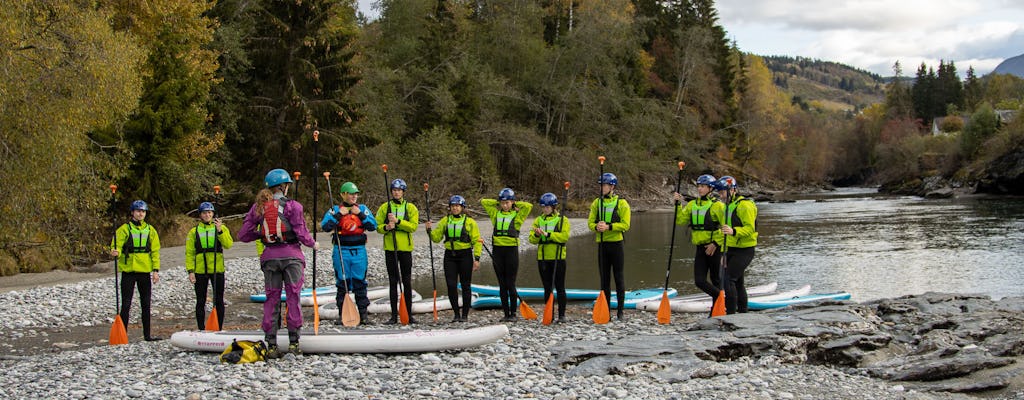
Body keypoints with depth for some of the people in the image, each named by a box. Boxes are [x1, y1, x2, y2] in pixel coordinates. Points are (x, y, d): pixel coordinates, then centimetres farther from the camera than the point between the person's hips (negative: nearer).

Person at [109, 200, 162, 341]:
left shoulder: (150, 230, 10)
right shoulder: (124, 229, 0)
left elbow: (155, 251, 10)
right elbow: (116, 246, -6)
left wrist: (156, 270, 3)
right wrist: (115, 252, -30)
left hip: (145, 271, 4)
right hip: (128, 271, -4)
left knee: (146, 304, 9)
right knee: (126, 304, -3)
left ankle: (147, 334, 16)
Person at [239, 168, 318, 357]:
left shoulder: (258, 207, 5)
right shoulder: (292, 206, -7)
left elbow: (244, 235, 5)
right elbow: (302, 233, -8)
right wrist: (313, 244, 11)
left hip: (269, 257, 3)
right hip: (291, 256, -3)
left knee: (271, 299, 8)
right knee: (293, 297, 2)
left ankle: (271, 345, 6)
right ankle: (293, 342, 0)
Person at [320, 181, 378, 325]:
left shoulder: (363, 209, 10)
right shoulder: (335, 210, 4)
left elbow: (373, 226, 0)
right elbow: (325, 226, -9)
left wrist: (360, 214, -10)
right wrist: (339, 214, -14)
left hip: (359, 250, 1)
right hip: (341, 251, -1)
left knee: (360, 282, 2)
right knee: (342, 283, 2)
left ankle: (363, 314, 6)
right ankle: (342, 314, 8)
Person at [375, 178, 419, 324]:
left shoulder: (410, 207, 4)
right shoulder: (385, 207, 7)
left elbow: (413, 226, -8)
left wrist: (398, 221, -18)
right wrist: (386, 227, -17)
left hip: (405, 248, -1)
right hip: (390, 248, 1)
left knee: (407, 281, 2)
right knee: (393, 281, 4)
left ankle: (408, 314, 8)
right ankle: (394, 315, 7)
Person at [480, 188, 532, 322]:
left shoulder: (517, 215, 2)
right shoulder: (496, 213, 13)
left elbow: (528, 206, -11)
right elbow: (483, 202, 17)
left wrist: (515, 204, 1)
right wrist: (498, 203, 13)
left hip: (511, 250, -4)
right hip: (497, 250, 4)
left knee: (510, 284, -4)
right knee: (502, 285, 6)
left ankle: (513, 313, 3)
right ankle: (506, 313, 11)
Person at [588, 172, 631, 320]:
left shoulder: (621, 203, -3)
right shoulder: (597, 202, 10)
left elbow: (625, 225, -10)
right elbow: (590, 222, 7)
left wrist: (609, 227, -21)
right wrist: (596, 227, -16)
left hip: (616, 243, -4)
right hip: (602, 243, 4)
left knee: (619, 277, 0)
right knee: (604, 277, 8)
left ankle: (620, 311, 5)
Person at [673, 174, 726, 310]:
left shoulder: (717, 205, -10)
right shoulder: (692, 205, 9)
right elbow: (680, 220, 5)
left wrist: (716, 244, -15)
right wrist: (678, 205, -6)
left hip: (714, 248, -6)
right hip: (700, 248, 6)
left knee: (716, 281, 4)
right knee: (699, 281, -1)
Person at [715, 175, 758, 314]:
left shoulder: (744, 205, -16)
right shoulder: (729, 206, 16)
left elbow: (750, 229, -23)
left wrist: (733, 231, -39)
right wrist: (724, 250, 25)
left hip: (744, 251, -10)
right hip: (732, 250, 10)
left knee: (729, 279, -18)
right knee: (737, 282, 14)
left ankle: (730, 313, -17)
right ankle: (743, 313, 23)